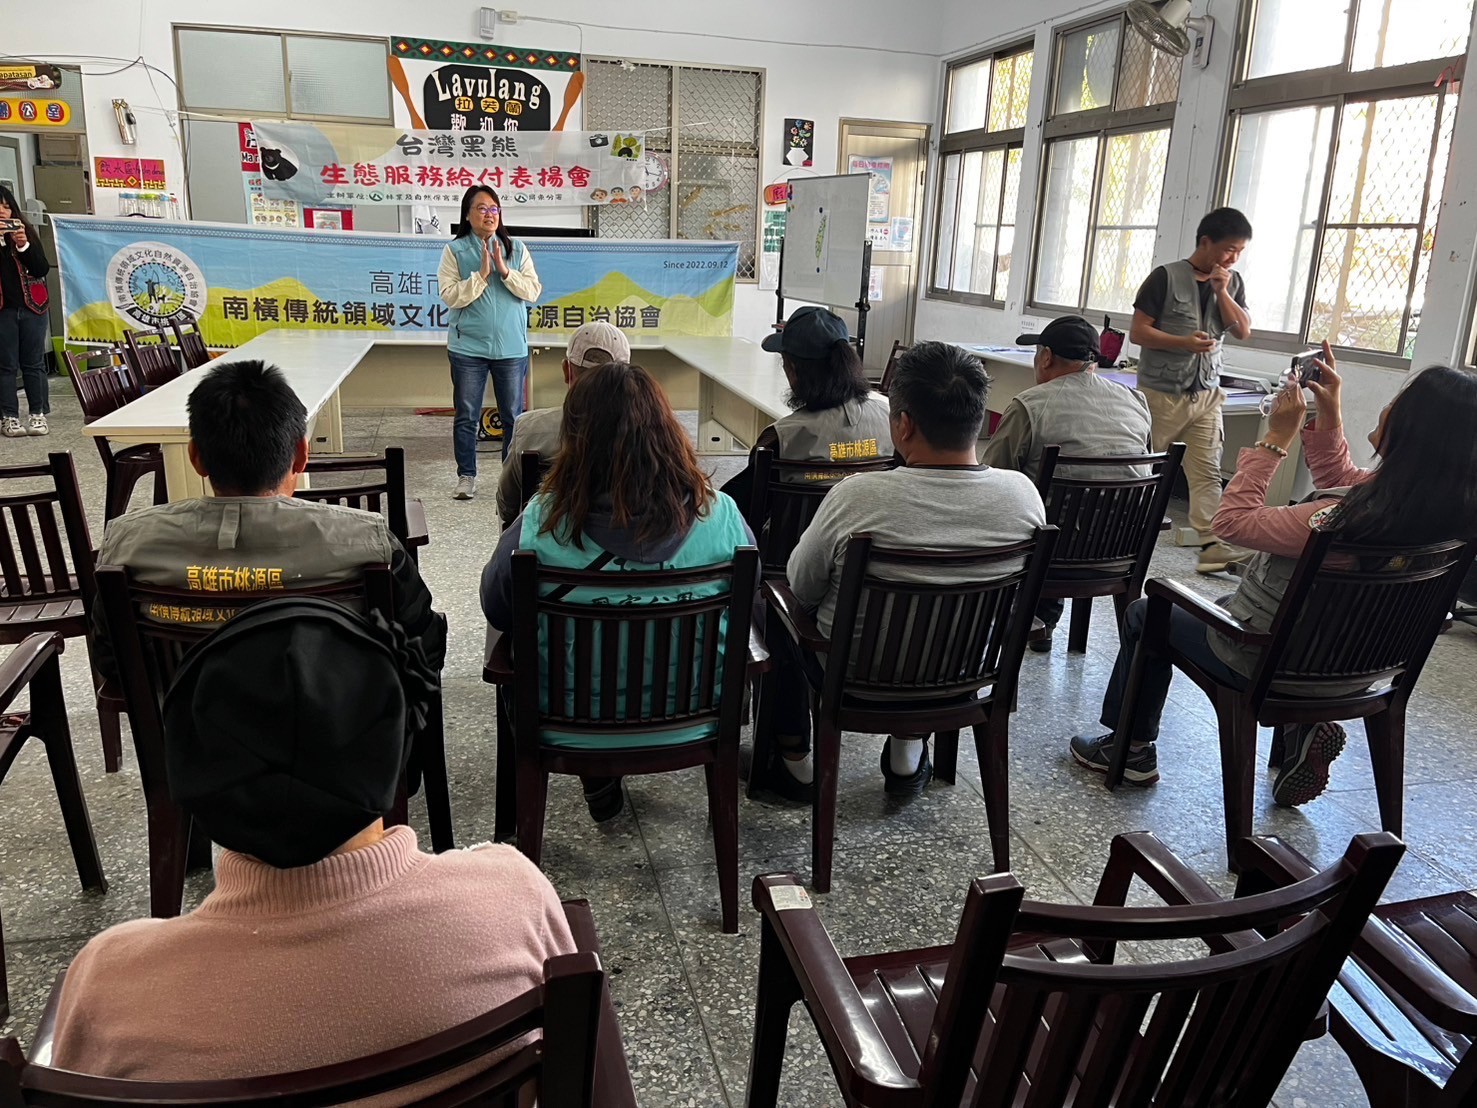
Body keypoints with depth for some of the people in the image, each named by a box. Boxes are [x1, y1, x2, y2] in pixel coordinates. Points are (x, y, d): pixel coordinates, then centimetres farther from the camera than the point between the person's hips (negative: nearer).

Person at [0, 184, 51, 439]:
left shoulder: (26, 231, 7)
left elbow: (42, 269, 0)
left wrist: (24, 245, -14)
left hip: (32, 307, 2)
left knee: (33, 363, 5)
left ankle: (37, 415, 12)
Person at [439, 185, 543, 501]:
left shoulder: (517, 250, 5)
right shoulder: (455, 251, -1)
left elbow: (533, 292, -2)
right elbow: (450, 296, -9)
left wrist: (505, 271, -14)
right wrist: (481, 275, -16)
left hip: (511, 347, 1)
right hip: (468, 347, -1)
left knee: (513, 416, 8)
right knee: (466, 415, 5)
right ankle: (466, 477, 15)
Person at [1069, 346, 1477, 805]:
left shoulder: (1342, 521, -38)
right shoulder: (1439, 506, -13)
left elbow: (1232, 520, -25)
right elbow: (1343, 482, 6)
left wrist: (1276, 438, -20)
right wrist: (1329, 415, -3)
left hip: (1262, 663, -7)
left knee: (1144, 615, 16)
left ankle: (1131, 748, 29)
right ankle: (1301, 726, 19)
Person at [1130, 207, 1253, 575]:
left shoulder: (1232, 282, 10)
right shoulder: (1166, 277, -6)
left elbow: (1243, 331, 2)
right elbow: (1138, 331, -9)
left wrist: (1221, 291, -9)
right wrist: (1184, 343, -21)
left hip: (1206, 392, 4)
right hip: (1161, 391, -4)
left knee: (1207, 471, -3)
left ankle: (1213, 545, -6)